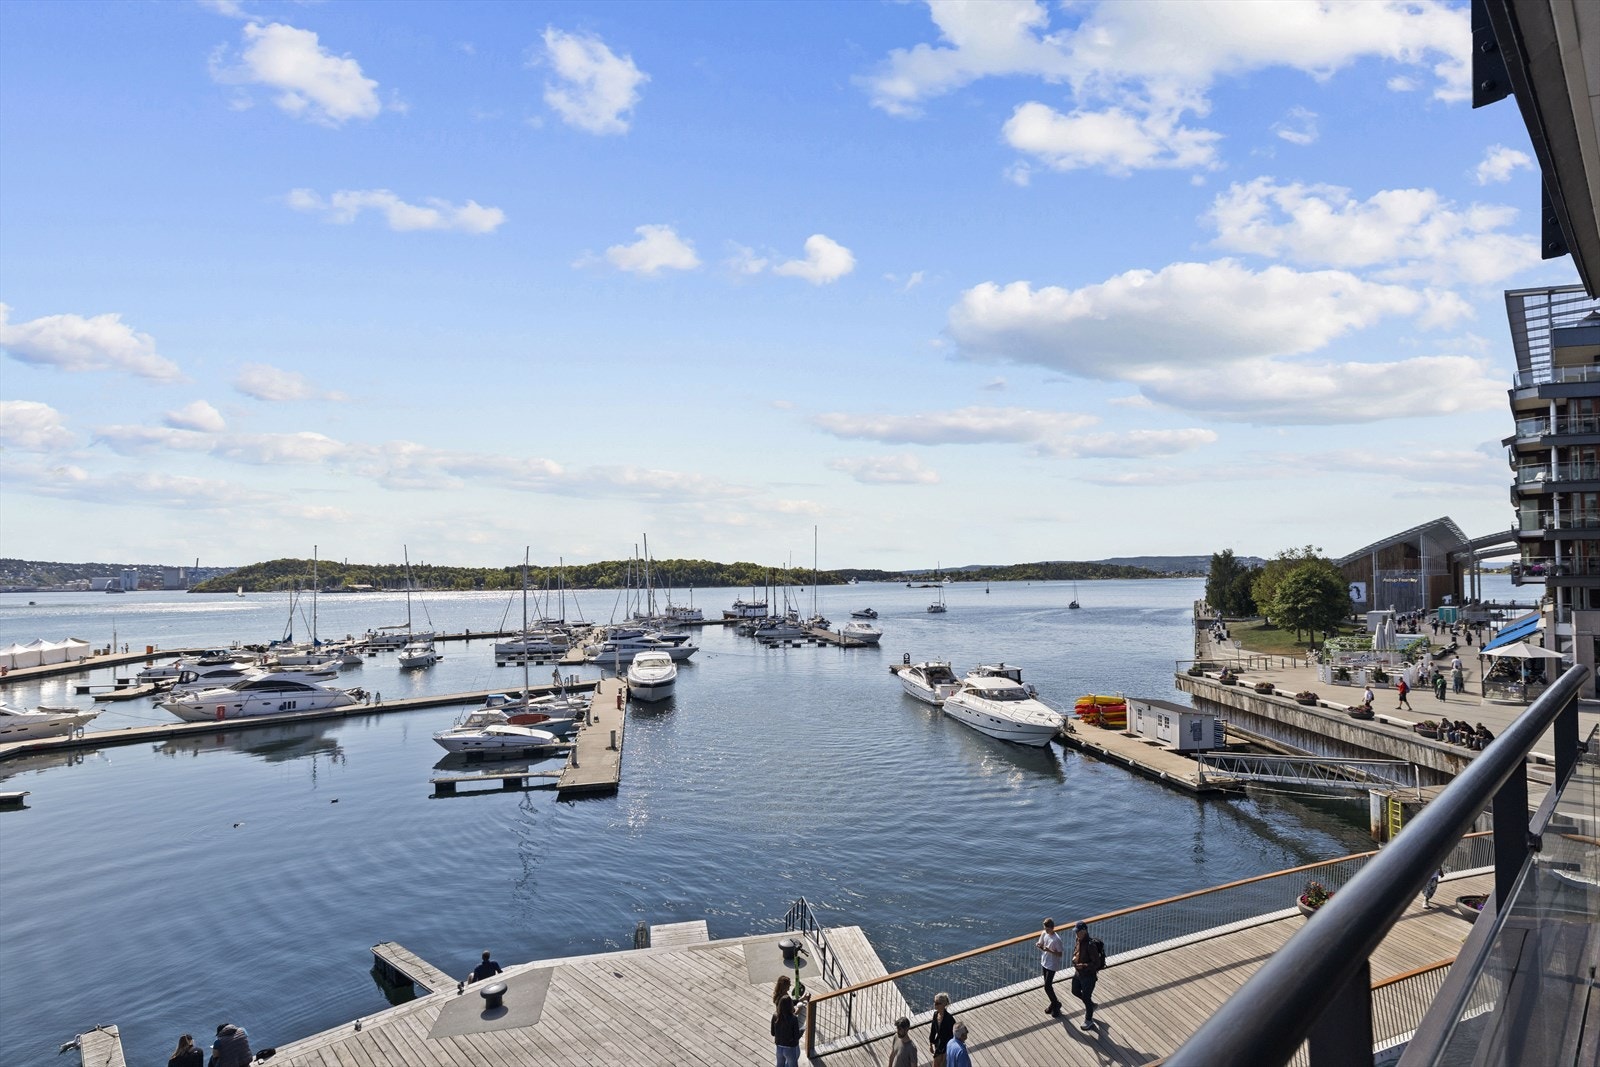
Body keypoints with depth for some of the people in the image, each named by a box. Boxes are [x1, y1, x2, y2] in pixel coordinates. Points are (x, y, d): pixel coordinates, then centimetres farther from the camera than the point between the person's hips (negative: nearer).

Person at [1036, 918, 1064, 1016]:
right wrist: (1039, 945, -14)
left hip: (1052, 965, -7)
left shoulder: (1057, 939, -24)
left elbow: (1060, 954, -19)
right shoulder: (1044, 934, -3)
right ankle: (1054, 1003, 33)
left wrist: (1049, 950, -32)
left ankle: (1056, 1004, 17)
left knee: (1047, 986, -4)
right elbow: (1041, 945, 9)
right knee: (1048, 985, 17)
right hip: (1044, 963, 7)